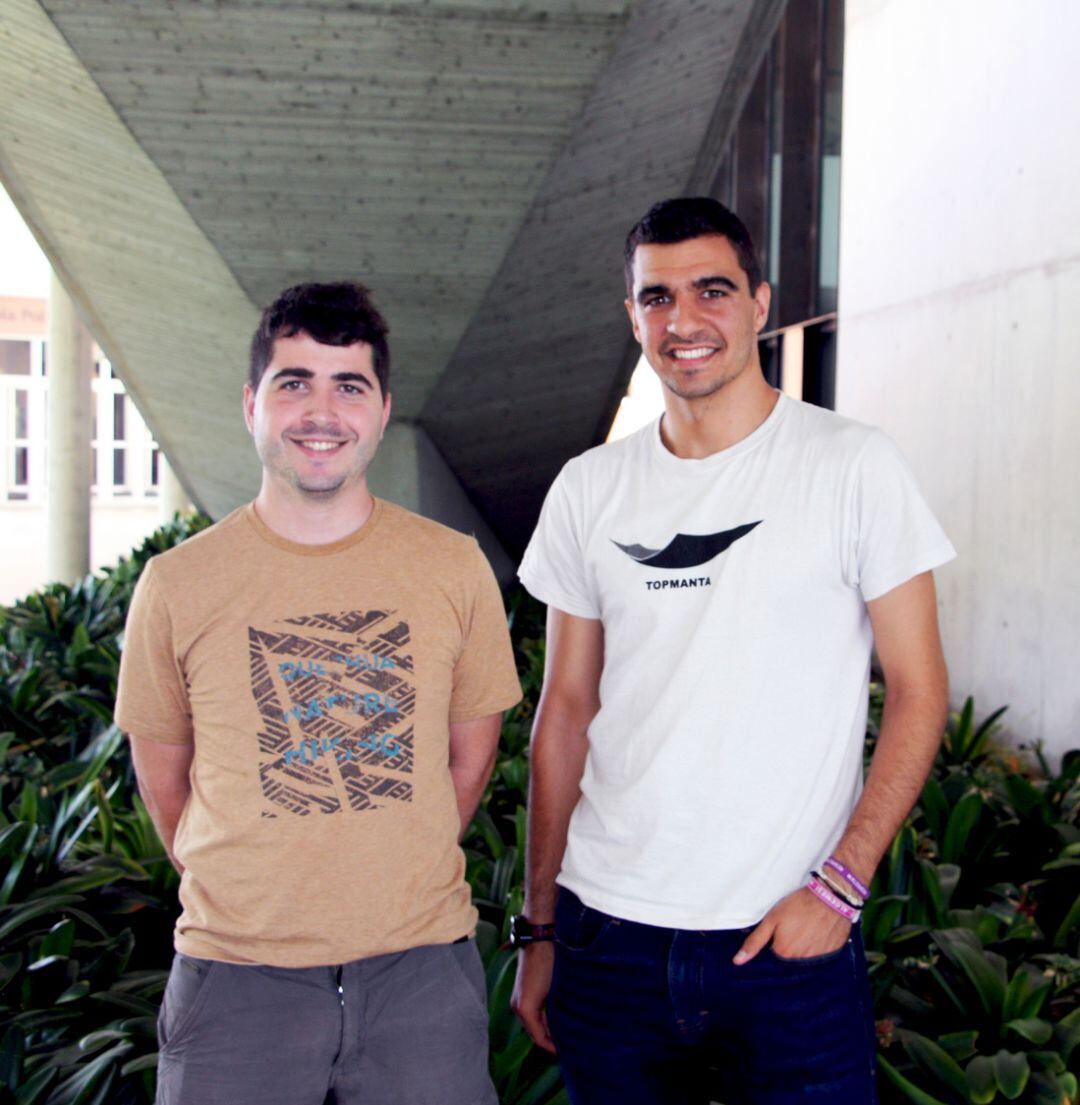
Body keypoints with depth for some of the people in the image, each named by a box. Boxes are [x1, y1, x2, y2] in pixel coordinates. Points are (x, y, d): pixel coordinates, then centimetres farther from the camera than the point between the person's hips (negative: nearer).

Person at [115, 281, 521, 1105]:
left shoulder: (456, 568, 0)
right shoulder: (177, 584, -3)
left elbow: (471, 752, 9)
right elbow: (165, 779, 6)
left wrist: (398, 882, 8)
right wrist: (247, 897, 8)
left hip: (422, 966, 1)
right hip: (235, 975, 0)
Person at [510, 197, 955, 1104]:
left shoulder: (853, 466, -5)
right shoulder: (589, 489, 5)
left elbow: (918, 691, -4)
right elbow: (566, 711, 8)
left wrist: (840, 883, -12)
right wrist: (539, 928, 8)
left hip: (790, 940, -3)